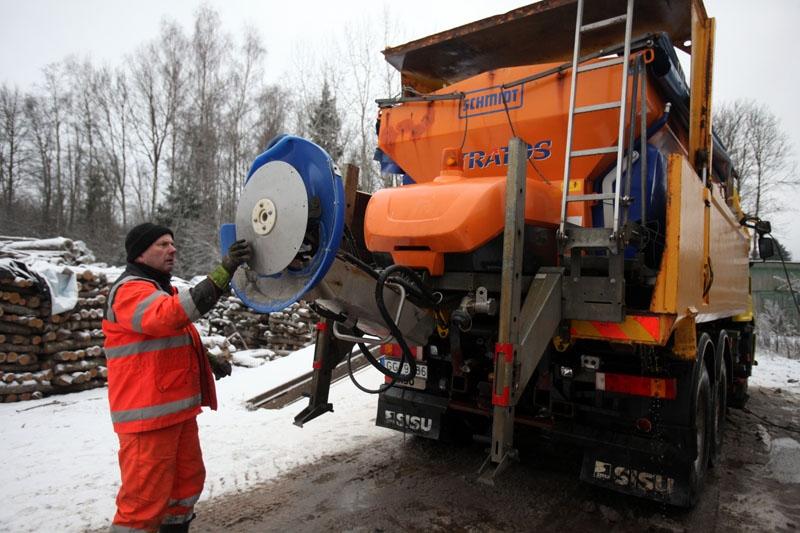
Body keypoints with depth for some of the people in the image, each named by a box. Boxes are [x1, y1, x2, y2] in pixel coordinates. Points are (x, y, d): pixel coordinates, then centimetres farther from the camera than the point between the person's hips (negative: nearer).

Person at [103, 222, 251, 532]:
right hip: (149, 413, -10)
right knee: (146, 496, -3)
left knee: (188, 481, 19)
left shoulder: (161, 288, 18)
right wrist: (222, 273, -41)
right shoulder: (130, 290, -15)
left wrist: (208, 360, 12)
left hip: (177, 408, 10)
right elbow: (170, 315, -36)